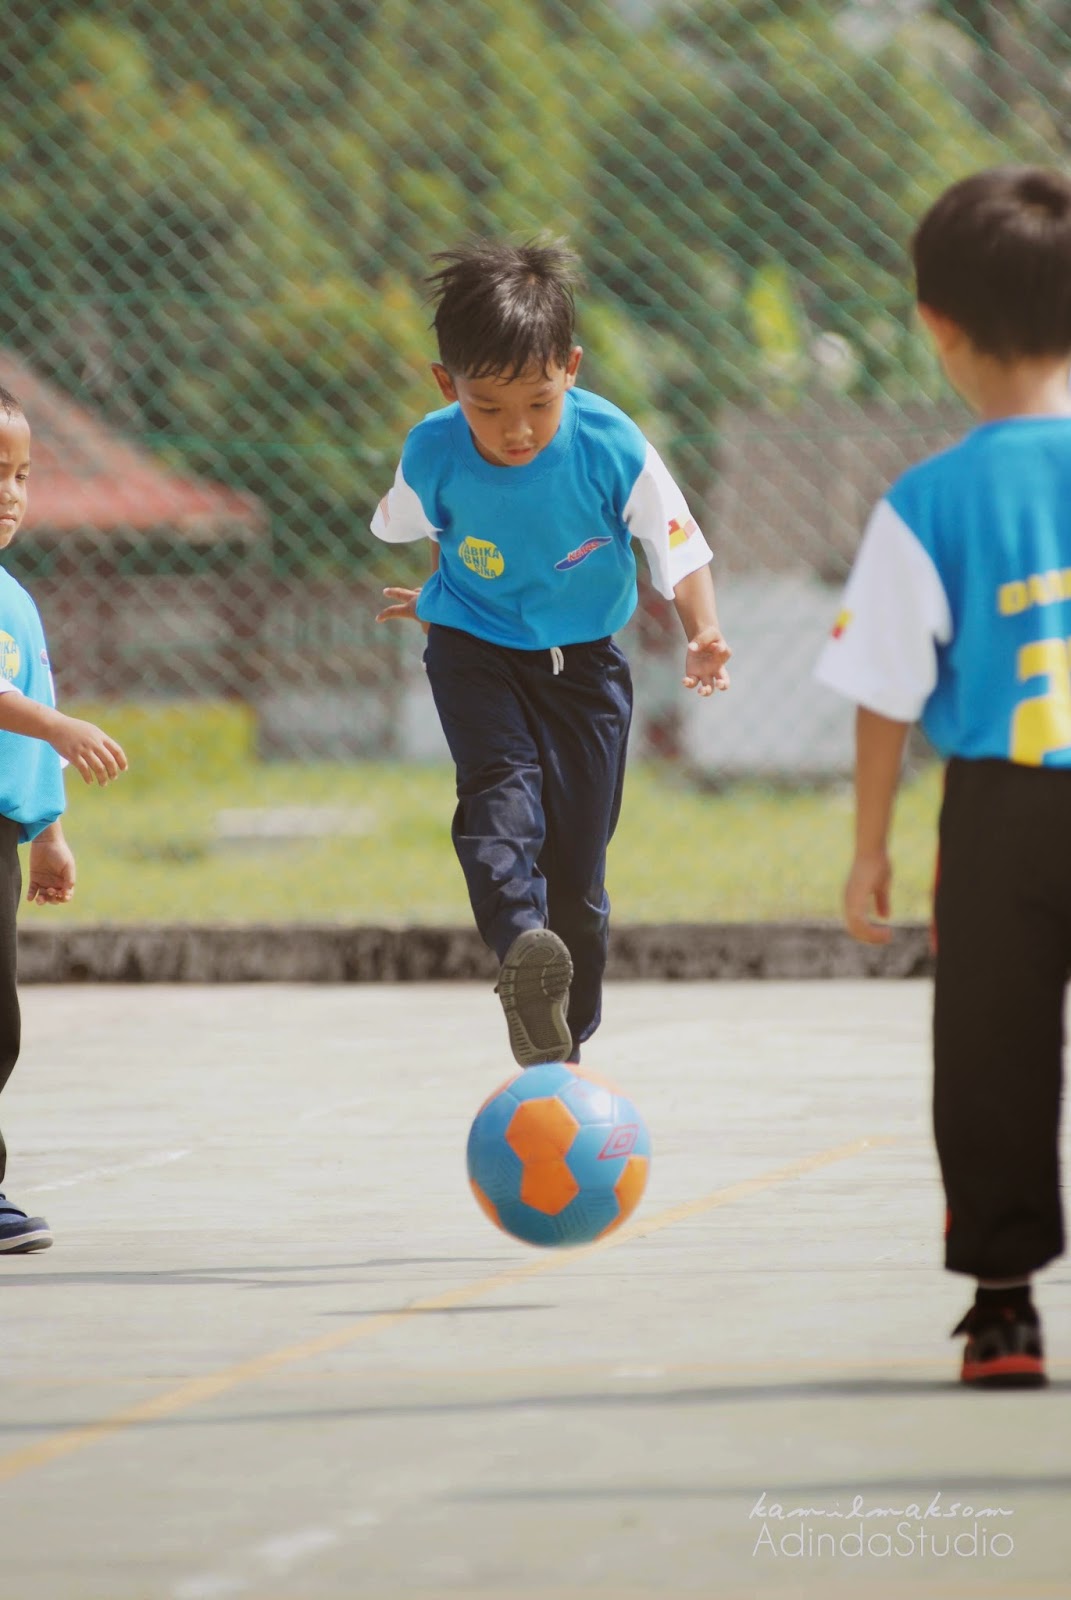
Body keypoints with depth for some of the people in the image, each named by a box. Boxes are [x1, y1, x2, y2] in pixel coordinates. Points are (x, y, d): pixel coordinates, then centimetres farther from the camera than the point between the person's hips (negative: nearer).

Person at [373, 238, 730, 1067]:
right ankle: (521, 946, -51)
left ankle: (565, 1044, 18)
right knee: (501, 784, -31)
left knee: (577, 868, 2)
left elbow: (679, 547, -12)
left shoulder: (612, 448, -23)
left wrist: (704, 633, -29)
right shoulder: (434, 455, -18)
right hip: (475, 650, 0)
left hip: (583, 657, 0)